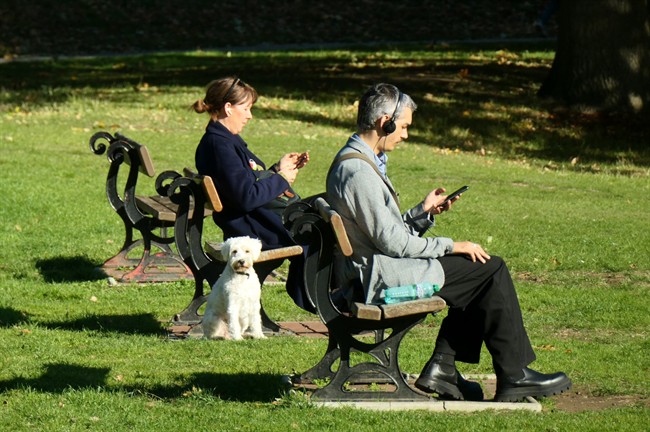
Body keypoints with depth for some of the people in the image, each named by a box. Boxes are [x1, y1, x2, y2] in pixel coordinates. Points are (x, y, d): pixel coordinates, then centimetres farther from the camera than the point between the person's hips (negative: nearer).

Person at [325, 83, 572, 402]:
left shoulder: (357, 161, 14)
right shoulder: (357, 171, -20)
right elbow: (392, 242, -21)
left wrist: (424, 211, 5)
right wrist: (451, 246, -11)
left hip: (380, 266, 11)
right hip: (381, 276, -11)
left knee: (476, 270, 16)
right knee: (491, 270, -7)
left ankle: (442, 367, 11)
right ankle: (513, 375, -1)